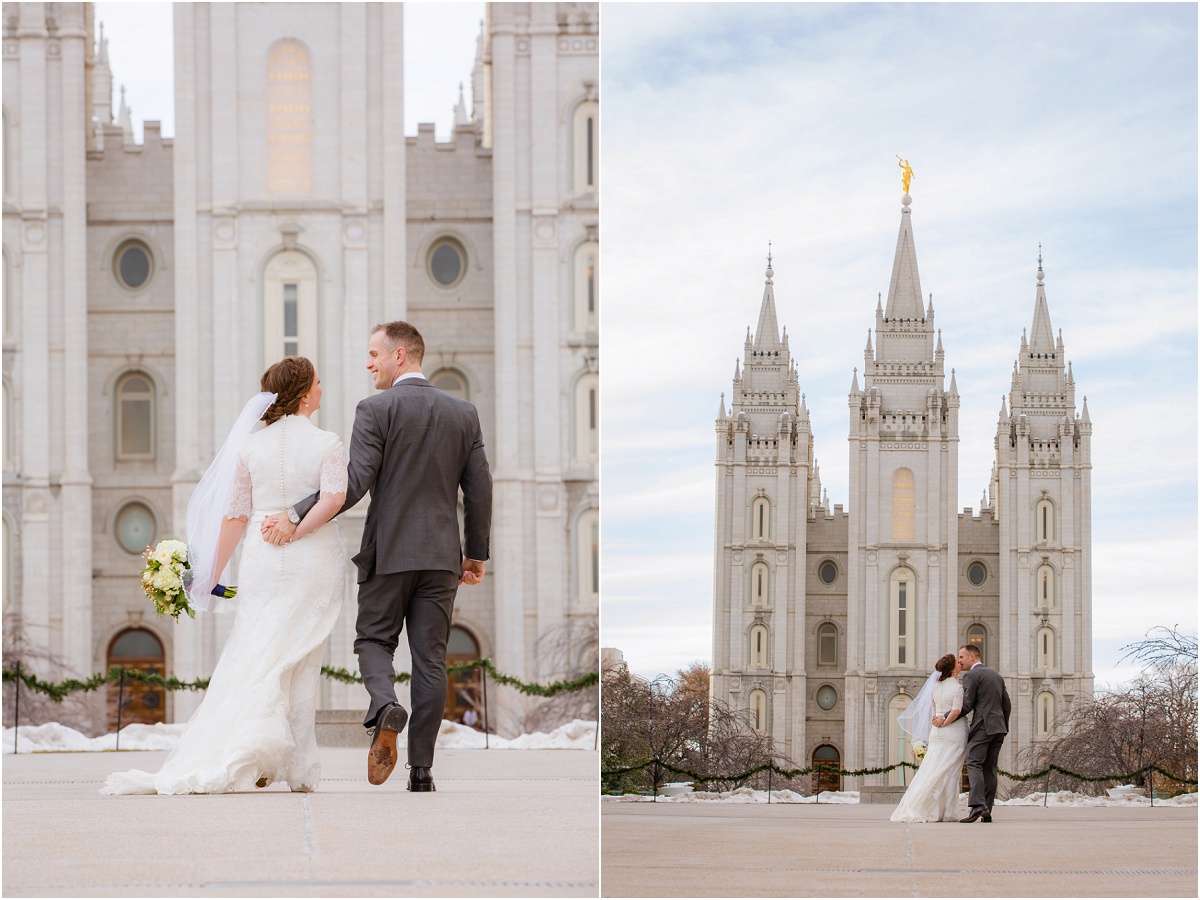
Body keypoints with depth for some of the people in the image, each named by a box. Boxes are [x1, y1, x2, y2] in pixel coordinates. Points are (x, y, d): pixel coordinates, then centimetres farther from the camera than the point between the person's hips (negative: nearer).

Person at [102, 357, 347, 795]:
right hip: (315, 561, -2)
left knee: (251, 659, 6)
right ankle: (296, 770, 0)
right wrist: (294, 532, -15)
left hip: (261, 561, 2)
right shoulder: (328, 444, -4)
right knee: (298, 663, 3)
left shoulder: (250, 445, 3)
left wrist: (214, 573, 8)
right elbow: (334, 497, -22)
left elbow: (236, 515, 3)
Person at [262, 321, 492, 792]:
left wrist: (295, 516, -14)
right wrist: (476, 553, 17)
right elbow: (479, 491, 8)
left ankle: (385, 706, -21)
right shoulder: (464, 412, 6)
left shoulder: (375, 410, -8)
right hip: (442, 555, 4)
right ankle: (422, 769, 4)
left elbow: (354, 482, -17)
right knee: (430, 657, 6)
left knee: (374, 640, 11)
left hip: (388, 551, -3)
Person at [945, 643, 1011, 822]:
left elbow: (966, 705, -10)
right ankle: (987, 811, 2)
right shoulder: (997, 676, 20)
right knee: (989, 769, 7)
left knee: (974, 764, -12)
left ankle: (977, 806, -27)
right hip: (998, 728, 8)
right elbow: (1007, 705, 20)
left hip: (982, 727, -8)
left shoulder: (971, 676, -4)